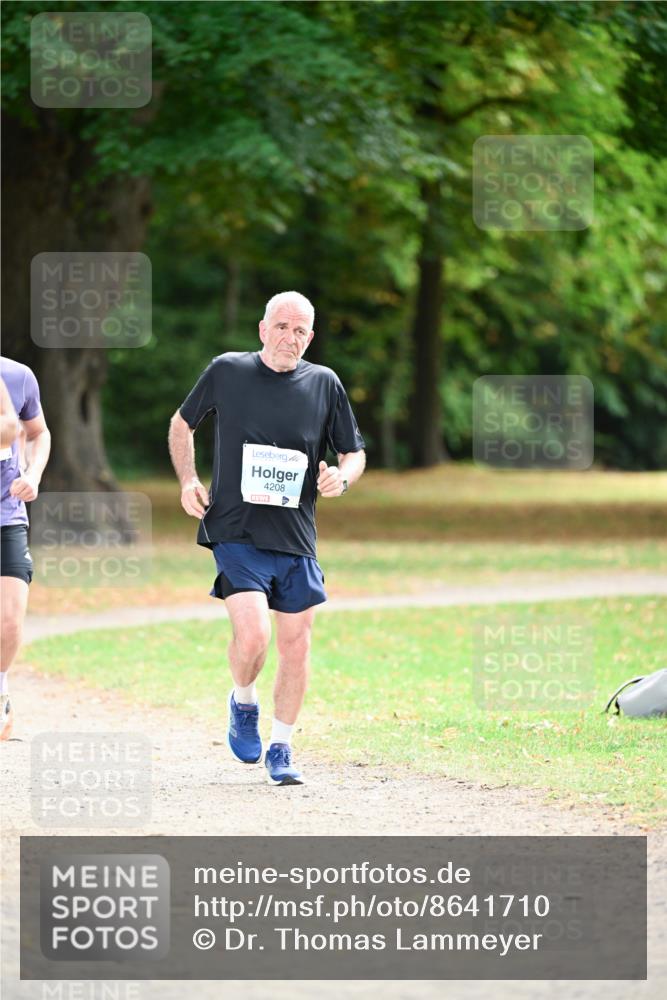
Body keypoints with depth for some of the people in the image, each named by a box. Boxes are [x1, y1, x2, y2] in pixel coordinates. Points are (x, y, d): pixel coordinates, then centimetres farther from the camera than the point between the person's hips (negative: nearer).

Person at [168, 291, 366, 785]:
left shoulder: (324, 383, 5)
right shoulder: (227, 371, 2)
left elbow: (355, 452, 13)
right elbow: (182, 424, 16)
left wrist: (342, 477, -10)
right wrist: (188, 480, 2)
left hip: (297, 539, 3)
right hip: (236, 534, -3)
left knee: (296, 645, 3)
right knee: (252, 636, -18)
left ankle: (281, 748, 19)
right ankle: (244, 702, 14)